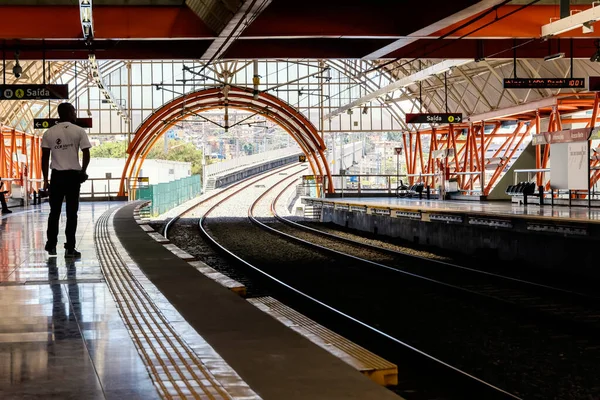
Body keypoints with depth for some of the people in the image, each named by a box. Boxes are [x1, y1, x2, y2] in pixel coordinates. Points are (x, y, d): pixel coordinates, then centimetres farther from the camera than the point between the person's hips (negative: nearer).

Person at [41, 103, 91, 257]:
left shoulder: (49, 133, 3)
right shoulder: (79, 131, -4)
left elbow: (45, 157, 1)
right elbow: (86, 155, -6)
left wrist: (45, 179, 7)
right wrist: (83, 171, 10)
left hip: (56, 175, 2)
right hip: (73, 175, -2)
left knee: (54, 211, 13)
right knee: (72, 212, 2)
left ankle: (51, 245, 19)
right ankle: (70, 248, 1)